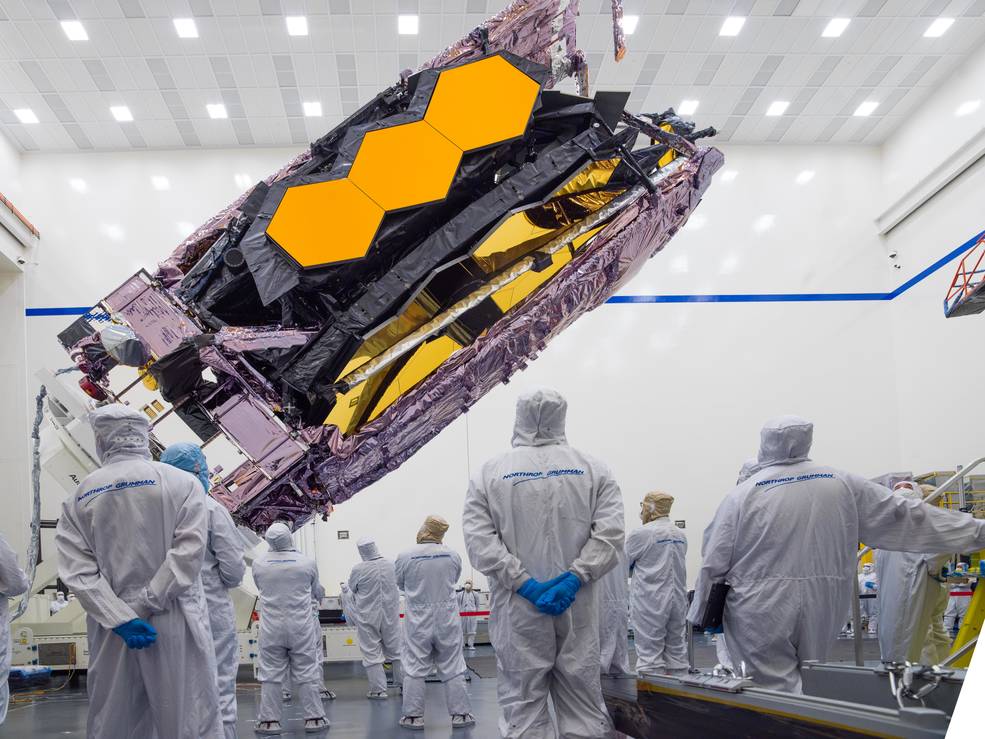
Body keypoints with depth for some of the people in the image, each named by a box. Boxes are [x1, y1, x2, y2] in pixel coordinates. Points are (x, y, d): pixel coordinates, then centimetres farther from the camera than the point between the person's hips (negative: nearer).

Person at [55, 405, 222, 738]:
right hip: (174, 625, -3)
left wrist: (121, 618, -9)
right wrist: (146, 605, -9)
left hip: (112, 633, 3)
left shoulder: (79, 497, 7)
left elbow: (76, 570, -3)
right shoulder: (183, 483, 0)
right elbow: (188, 552, -11)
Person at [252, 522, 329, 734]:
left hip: (271, 628, 0)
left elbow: (261, 588, 8)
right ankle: (314, 717, 11)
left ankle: (269, 720, 9)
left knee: (270, 674, 7)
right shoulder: (307, 563, -8)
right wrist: (320, 593, 33)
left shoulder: (259, 563, -8)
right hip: (301, 627, 0)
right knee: (306, 673, 7)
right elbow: (316, 591, 8)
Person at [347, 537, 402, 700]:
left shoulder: (358, 570, -18)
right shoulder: (390, 564, -8)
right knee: (395, 651, 16)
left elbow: (351, 590, -2)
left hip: (368, 617, -3)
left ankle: (379, 690, 6)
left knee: (372, 654, 5)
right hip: (390, 615, 4)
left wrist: (345, 588, 21)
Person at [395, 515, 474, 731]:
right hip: (447, 618, 1)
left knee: (414, 669, 9)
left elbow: (400, 584, 4)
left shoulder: (405, 556, -12)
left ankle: (414, 716, 12)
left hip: (417, 620, -1)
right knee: (452, 668, 10)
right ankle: (460, 713, 14)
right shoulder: (453, 556, -8)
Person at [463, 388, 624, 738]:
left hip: (518, 609, -1)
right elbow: (611, 532, -9)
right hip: (577, 608, 1)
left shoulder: (489, 473, 1)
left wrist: (526, 585, -11)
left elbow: (478, 539, -9)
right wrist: (574, 578, -12)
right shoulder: (593, 469, 3)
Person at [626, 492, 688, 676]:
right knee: (677, 651, 11)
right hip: (677, 599, 6)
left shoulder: (641, 533, -11)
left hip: (650, 601, -6)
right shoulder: (681, 535, 7)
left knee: (649, 654, -3)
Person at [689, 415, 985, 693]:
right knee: (811, 689, 19)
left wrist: (701, 612, 10)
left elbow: (714, 562, -3)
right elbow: (905, 517, 9)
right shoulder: (843, 484, 5)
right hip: (822, 613, 4)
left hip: (762, 613, -4)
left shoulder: (743, 495, -4)